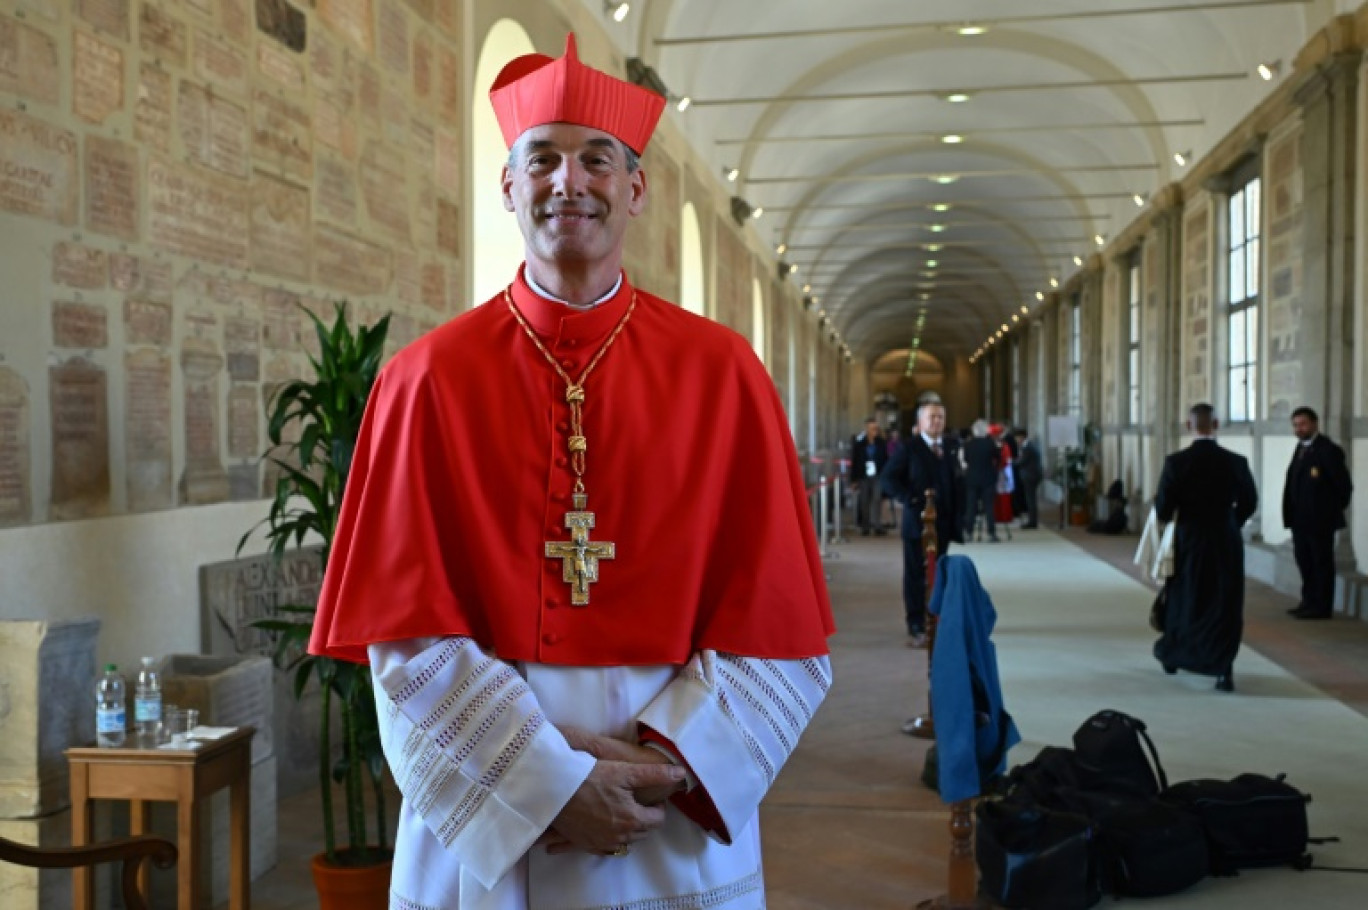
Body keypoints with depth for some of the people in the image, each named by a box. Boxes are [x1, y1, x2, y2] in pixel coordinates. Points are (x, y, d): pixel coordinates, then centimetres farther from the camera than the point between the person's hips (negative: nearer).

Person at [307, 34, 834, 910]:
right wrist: (551, 783, -15)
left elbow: (778, 624, -4)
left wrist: (669, 763, -15)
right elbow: (407, 639, -8)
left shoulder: (722, 370, -3)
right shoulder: (428, 378, -5)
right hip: (481, 822, 0)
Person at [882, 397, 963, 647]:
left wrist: (957, 517, 5)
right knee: (915, 576, -1)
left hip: (943, 523, 5)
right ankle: (916, 629, 2)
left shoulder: (950, 447, 12)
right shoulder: (909, 447, -4)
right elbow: (889, 478, -9)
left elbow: (956, 481, 14)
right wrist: (911, 499, -19)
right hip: (917, 521, -5)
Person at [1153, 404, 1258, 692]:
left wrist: (1174, 517, 11)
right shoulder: (1236, 462, -8)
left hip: (1189, 541, 0)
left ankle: (1172, 655, 35)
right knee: (1226, 605, 7)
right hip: (1228, 543, 0)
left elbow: (1162, 509, -12)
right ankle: (1223, 669, 2)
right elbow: (1249, 502, 4)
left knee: (1184, 598, 18)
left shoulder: (1175, 462, -14)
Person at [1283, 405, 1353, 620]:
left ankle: (1321, 607, 7)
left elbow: (1344, 484, -15)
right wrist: (1292, 513, 9)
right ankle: (1309, 602, 26)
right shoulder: (1301, 447, 12)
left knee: (1321, 563, 1)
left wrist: (1337, 507, -4)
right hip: (1300, 519, 8)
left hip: (1320, 519, -8)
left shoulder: (1327, 450, -15)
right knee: (1305, 562, 15)